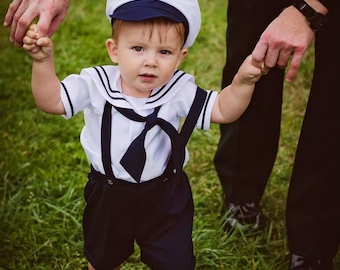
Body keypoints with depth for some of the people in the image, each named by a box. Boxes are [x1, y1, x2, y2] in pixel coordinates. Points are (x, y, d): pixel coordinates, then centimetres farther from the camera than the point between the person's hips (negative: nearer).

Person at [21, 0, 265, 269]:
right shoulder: (96, 84, -18)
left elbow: (223, 110, -14)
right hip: (109, 195, 1)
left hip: (165, 198, -1)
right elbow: (51, 101, -18)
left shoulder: (180, 91, -17)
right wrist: (43, 61, -32)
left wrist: (243, 82, -32)